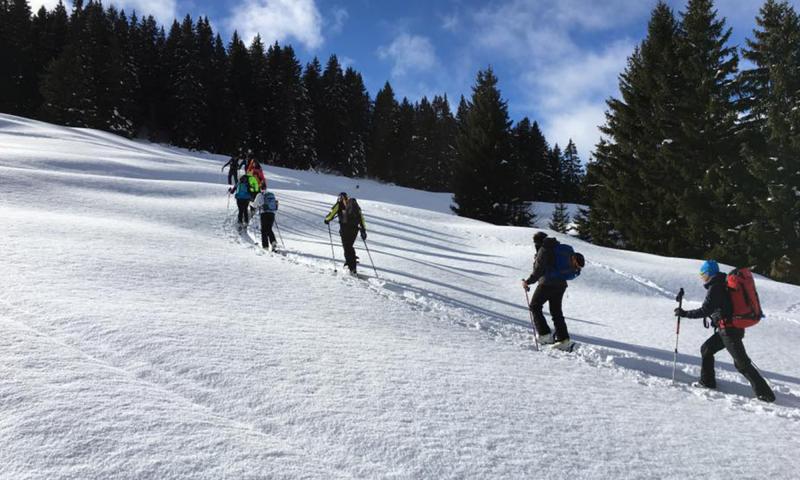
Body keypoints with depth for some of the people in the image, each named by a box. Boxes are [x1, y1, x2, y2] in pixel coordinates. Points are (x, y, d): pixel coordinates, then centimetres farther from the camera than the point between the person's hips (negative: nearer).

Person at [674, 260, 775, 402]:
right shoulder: (723, 284, 13)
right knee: (706, 349, 15)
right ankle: (707, 381, 22)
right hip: (733, 327, 10)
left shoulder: (715, 288, -16)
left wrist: (684, 313, -14)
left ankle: (765, 393, 2)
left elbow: (705, 310, -20)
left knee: (742, 363, -4)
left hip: (729, 330, -10)